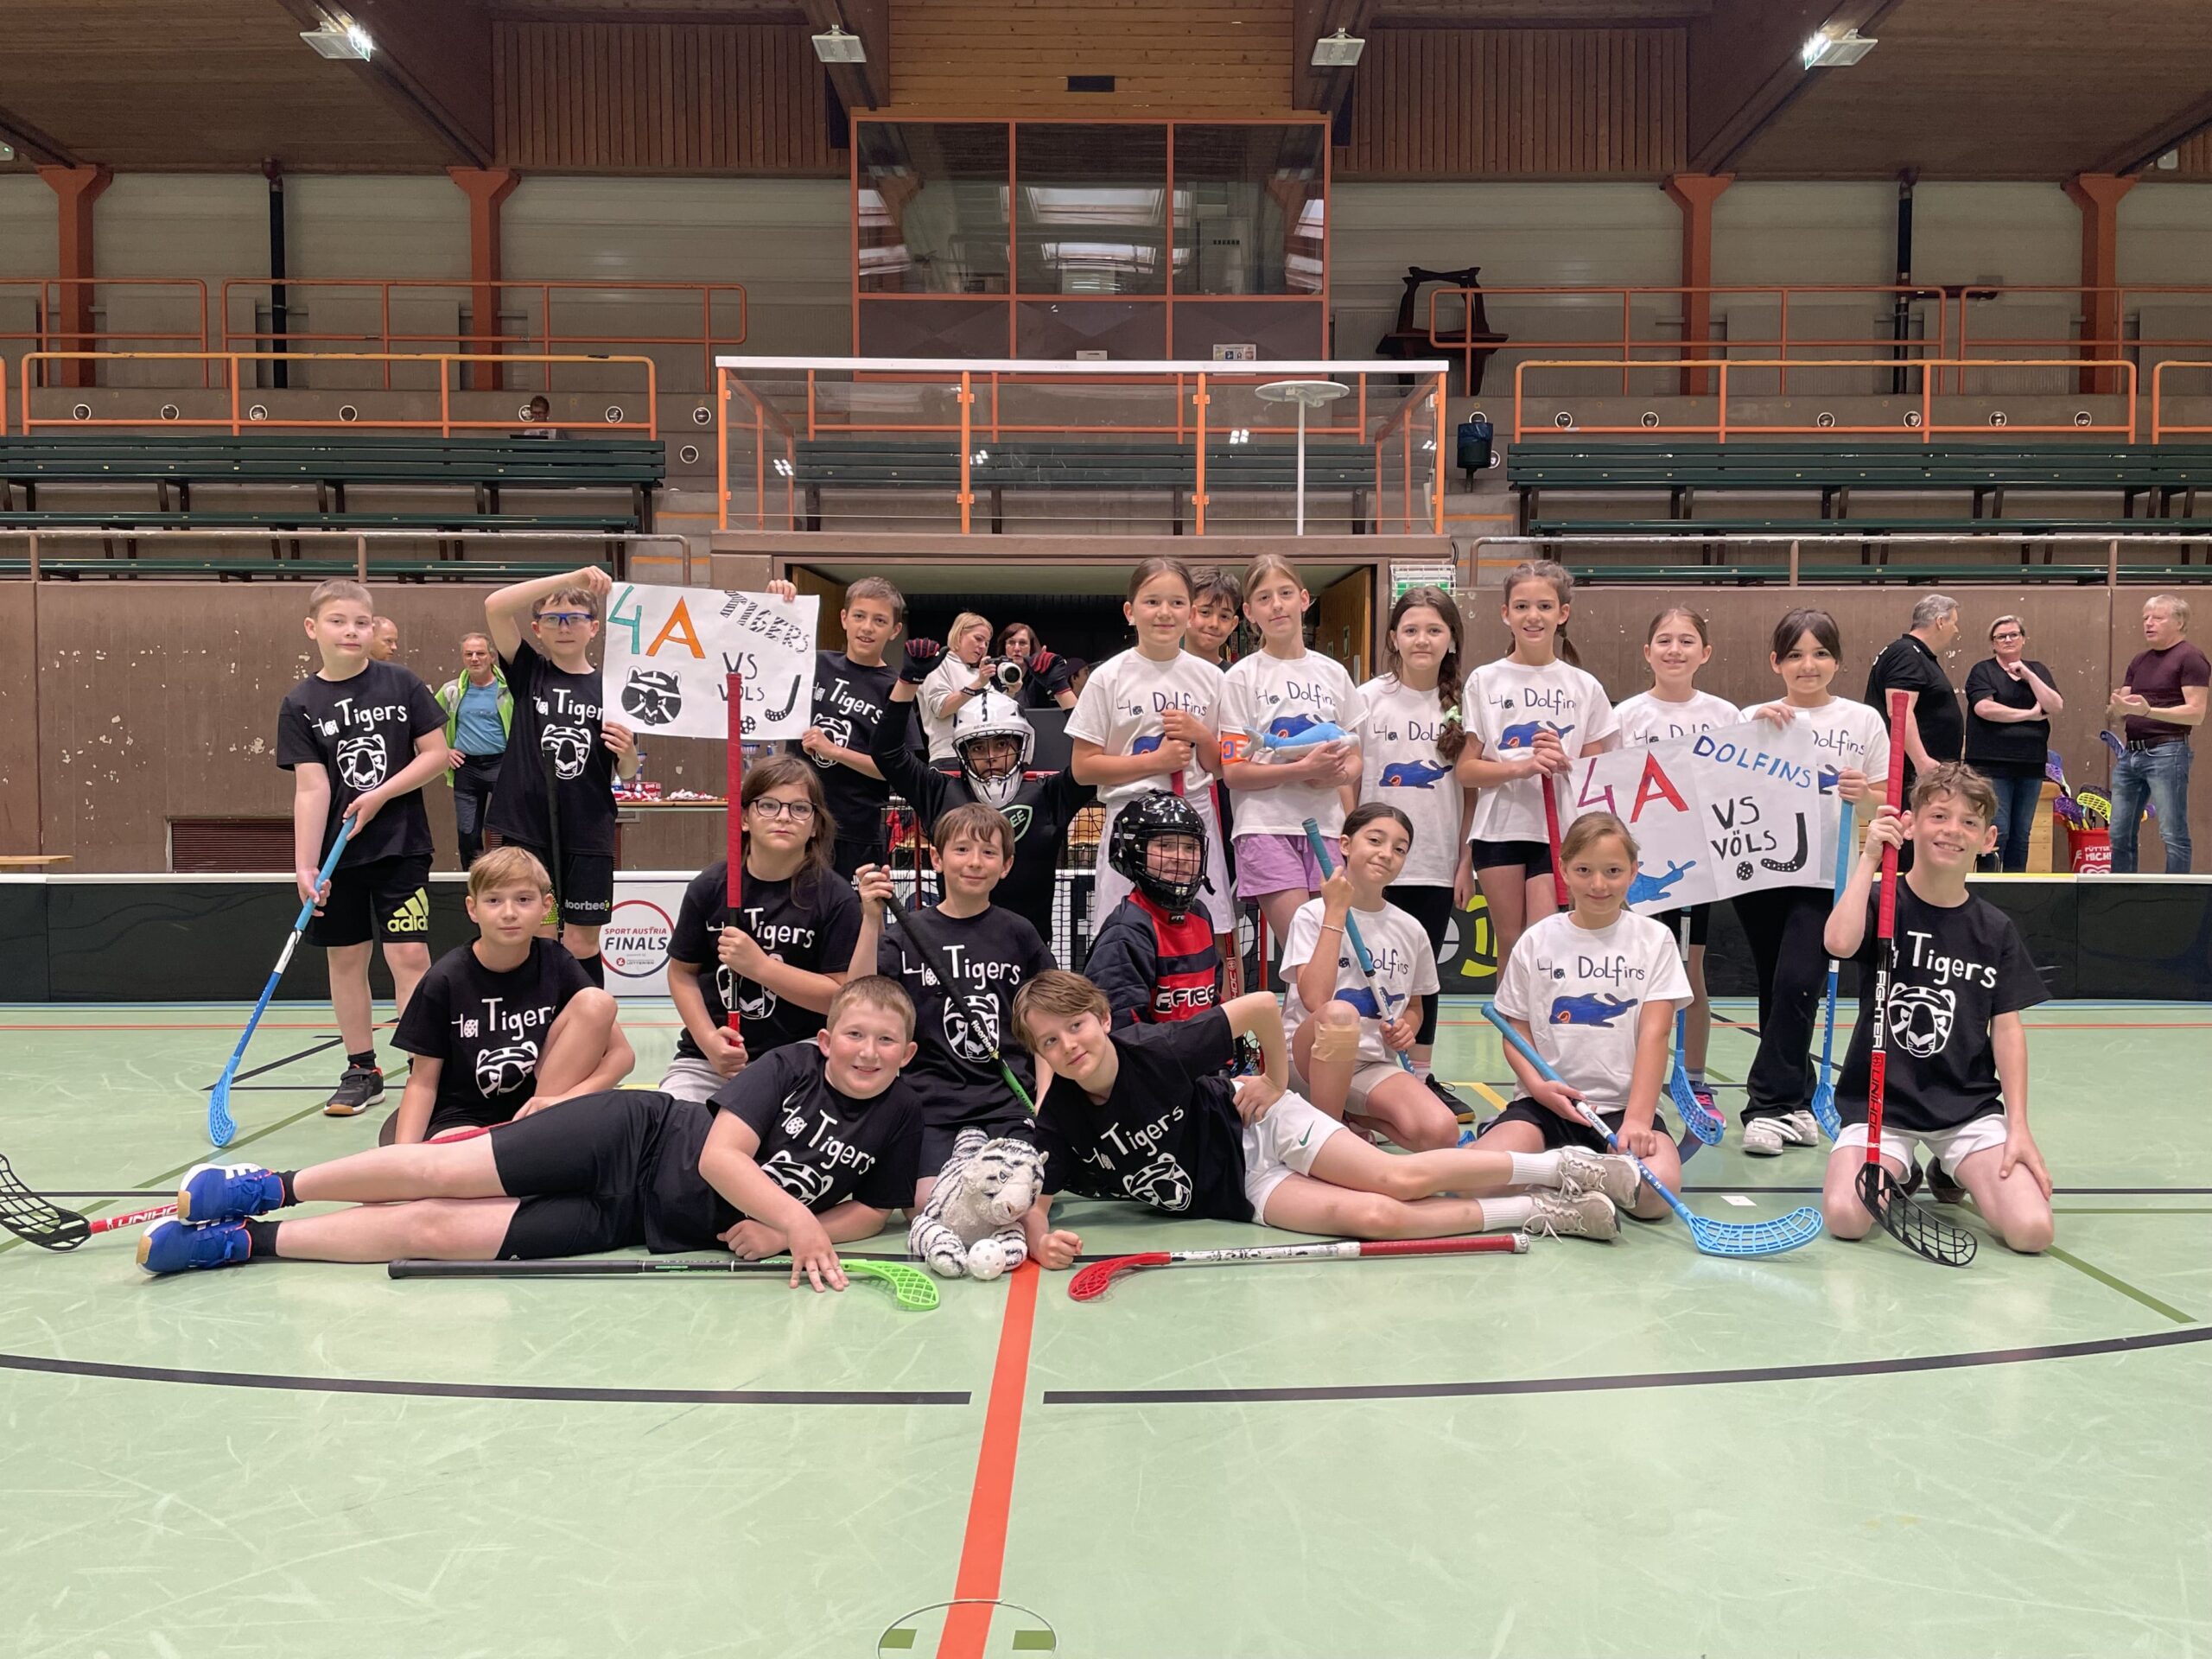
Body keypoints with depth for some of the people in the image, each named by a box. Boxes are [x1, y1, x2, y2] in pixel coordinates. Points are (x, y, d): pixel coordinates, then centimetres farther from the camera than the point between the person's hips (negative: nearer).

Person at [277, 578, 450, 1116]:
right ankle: (362, 1072, 21)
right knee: (345, 957, 9)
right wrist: (304, 868, -12)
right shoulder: (300, 704, -1)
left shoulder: (401, 684, -2)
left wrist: (382, 794, -14)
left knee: (410, 954, -8)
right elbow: (311, 789, -6)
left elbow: (436, 753, -2)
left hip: (401, 845, -2)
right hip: (337, 852, 2)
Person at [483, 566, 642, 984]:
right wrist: (570, 578, -22)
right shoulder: (528, 671, 2)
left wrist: (627, 753, -17)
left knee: (582, 943, 6)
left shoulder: (610, 687, 3)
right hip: (528, 829, 0)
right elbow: (494, 607, -13)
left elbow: (626, 773, 8)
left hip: (588, 837, 0)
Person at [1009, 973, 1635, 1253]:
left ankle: (1567, 1167, 1)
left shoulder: (1157, 1050, -24)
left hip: (1260, 1127, -2)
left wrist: (1276, 1081, -6)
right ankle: (1541, 1213, -5)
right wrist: (1042, 1239, -29)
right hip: (1242, 1192, 2)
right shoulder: (1061, 1122, -13)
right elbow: (1035, 1202, -7)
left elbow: (1263, 1005, -17)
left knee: (1397, 1178, -20)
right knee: (1372, 1217, -20)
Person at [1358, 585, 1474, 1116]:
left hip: (1437, 865, 2)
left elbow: (1471, 790, 7)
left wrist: (1467, 862, 4)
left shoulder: (1462, 705, 4)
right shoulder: (1370, 699, -2)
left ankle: (1422, 1077, 18)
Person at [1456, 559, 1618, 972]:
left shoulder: (1585, 687, 6)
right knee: (1510, 945, 4)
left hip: (1560, 831, 0)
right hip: (1499, 828, 0)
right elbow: (1466, 769, 1)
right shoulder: (1486, 681, 4)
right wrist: (1523, 767, -16)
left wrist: (1563, 763, -13)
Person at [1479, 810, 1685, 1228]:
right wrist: (1538, 1086, -13)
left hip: (1625, 1103, 0)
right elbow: (1517, 1030, 7)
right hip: (1547, 1101, 0)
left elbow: (1654, 1034, -6)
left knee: (1656, 1189, -30)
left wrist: (1636, 1119, -17)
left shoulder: (1654, 939, 3)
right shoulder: (1537, 941, 5)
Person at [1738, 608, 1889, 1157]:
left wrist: (1864, 795, -14)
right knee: (1775, 988, 6)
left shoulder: (1864, 721, 7)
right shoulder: (1757, 717, 8)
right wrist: (1758, 725, -15)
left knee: (1797, 983, -15)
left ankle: (1772, 1105, -7)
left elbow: (1882, 804, 8)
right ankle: (1795, 1100, 20)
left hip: (1826, 871, -1)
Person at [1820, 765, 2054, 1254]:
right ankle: (1899, 1172, 12)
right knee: (1844, 1217, -24)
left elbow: (2008, 1029, 4)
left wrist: (2018, 1128, -3)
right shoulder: (1882, 903, -4)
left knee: (2032, 1230, -17)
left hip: (1970, 1108, 2)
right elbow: (1839, 942, -28)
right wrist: (1870, 857, -21)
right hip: (1879, 1102, -2)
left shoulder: (1995, 929, 4)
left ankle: (1953, 1173, 17)